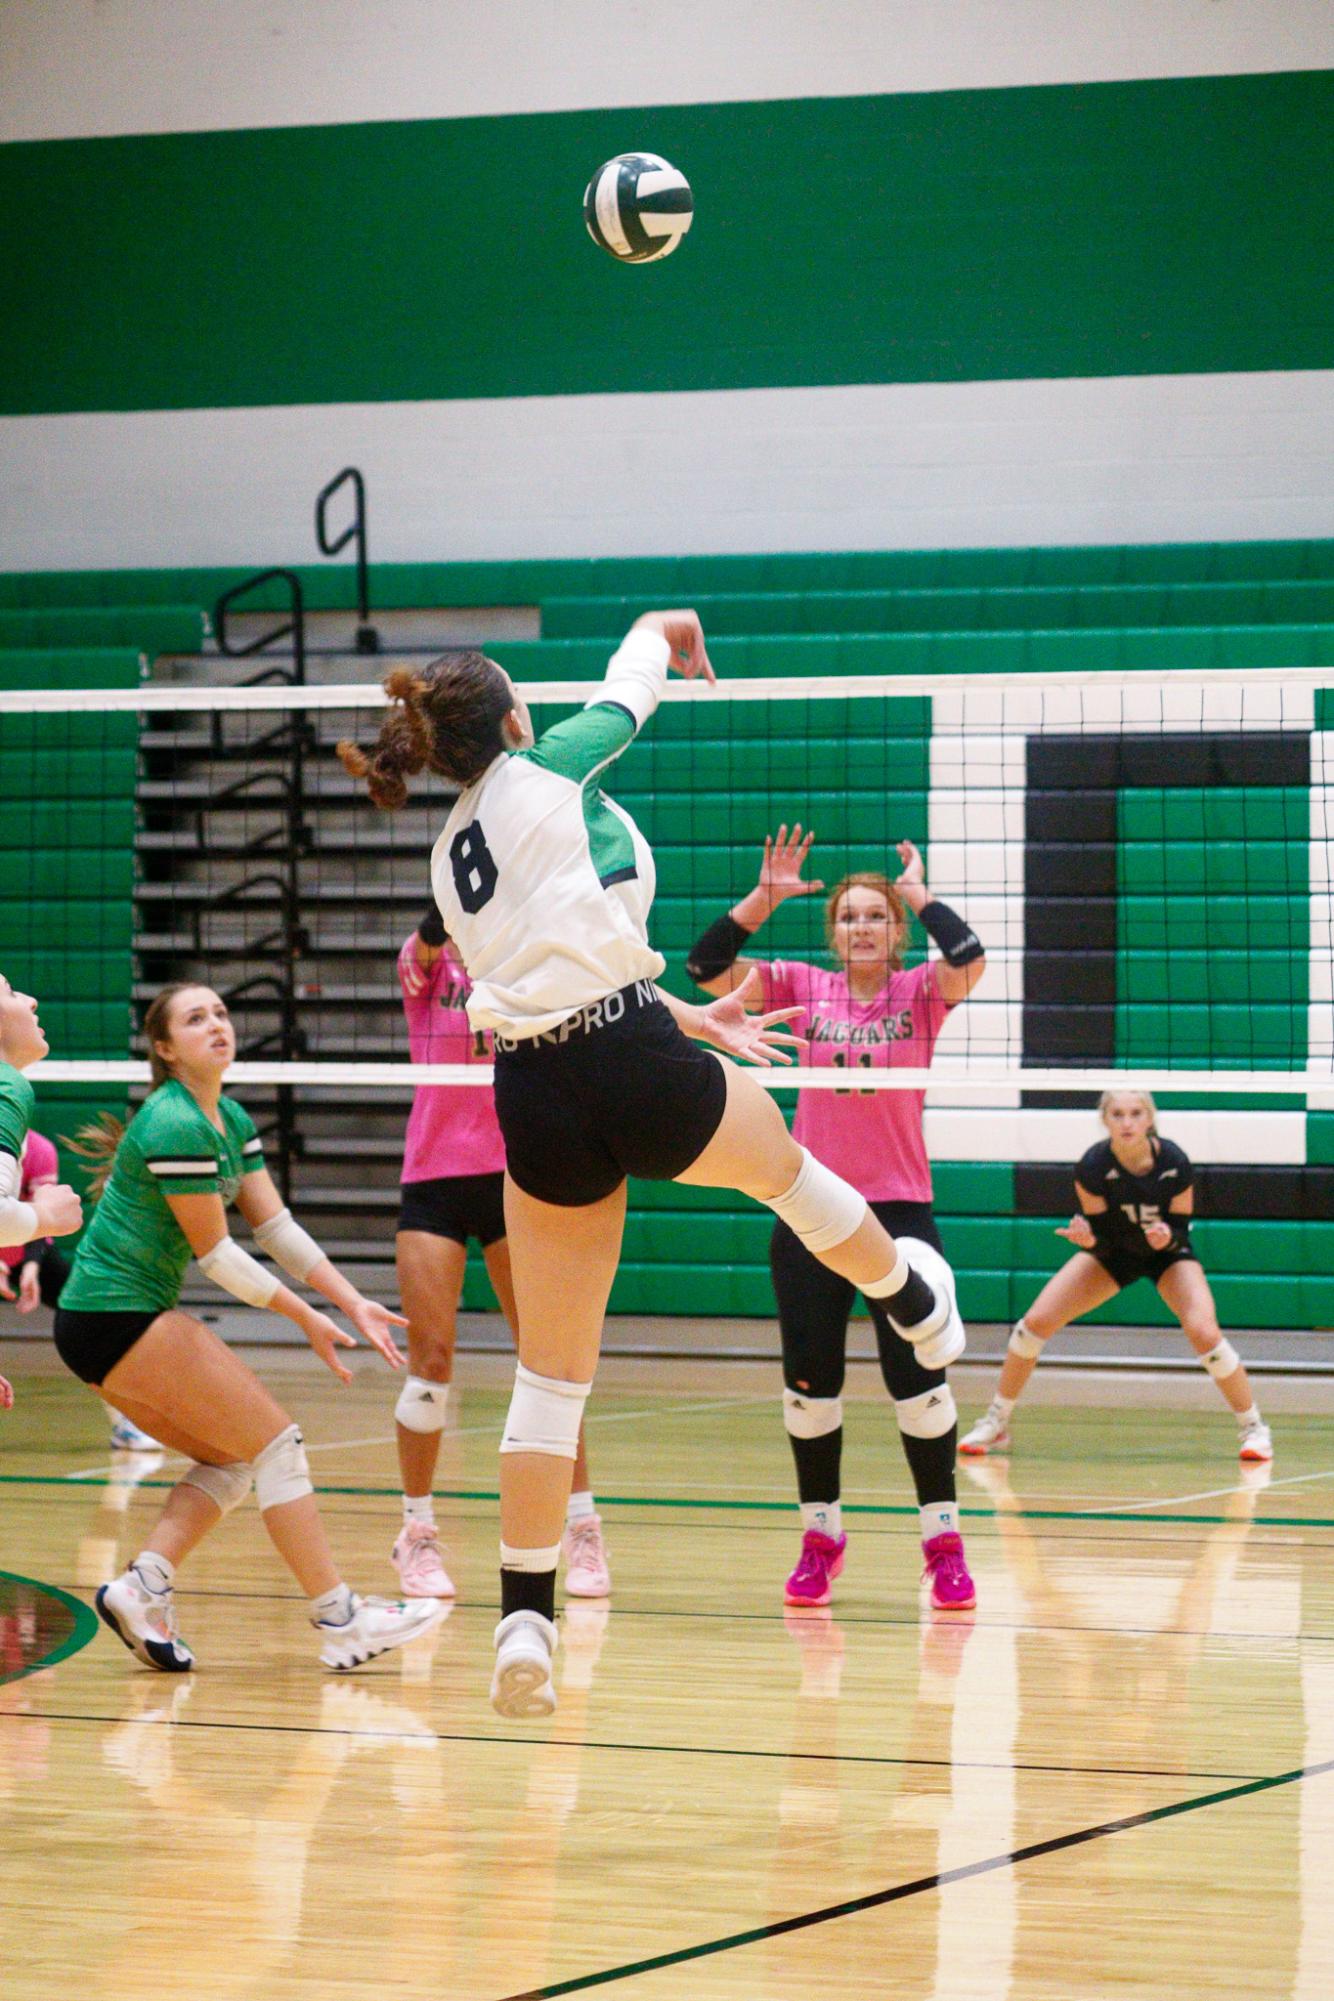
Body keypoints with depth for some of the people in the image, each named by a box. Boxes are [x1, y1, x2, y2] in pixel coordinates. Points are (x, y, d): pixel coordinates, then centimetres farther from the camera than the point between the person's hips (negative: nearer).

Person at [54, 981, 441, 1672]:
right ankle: (339, 1620, -7)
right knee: (275, 1442, -8)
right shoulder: (177, 1126, -18)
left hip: (103, 1322, 10)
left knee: (229, 1460, 13)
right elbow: (214, 1253, -15)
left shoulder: (231, 1120, 12)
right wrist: (306, 1317, -7)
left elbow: (277, 1227, 10)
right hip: (121, 1315, -10)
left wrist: (354, 1304, 2)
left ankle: (142, 1588, 0)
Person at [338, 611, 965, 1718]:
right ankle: (921, 1312, 54)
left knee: (551, 1373, 6)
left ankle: (525, 1619, 0)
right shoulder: (548, 773, 0)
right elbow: (639, 670, 19)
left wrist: (687, 1017, 34)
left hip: (533, 1098, 5)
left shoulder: (450, 857, 16)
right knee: (784, 1165, 28)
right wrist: (671, 631, 41)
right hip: (633, 1060, -4)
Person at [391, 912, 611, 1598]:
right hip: (434, 1175, -1)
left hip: (513, 1175, 1)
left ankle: (583, 1529, 5)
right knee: (430, 1361, -4)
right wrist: (442, 920, -45)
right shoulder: (426, 959, 1)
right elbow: (426, 947, -23)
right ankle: (417, 1535, 9)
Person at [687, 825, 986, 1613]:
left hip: (900, 1207, -2)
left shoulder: (920, 993, 0)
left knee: (918, 1381, -4)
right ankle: (821, 1535, 17)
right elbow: (708, 967, -4)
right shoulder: (805, 988, 5)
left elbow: (969, 960, -21)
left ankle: (944, 1541, 6)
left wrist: (920, 893, -9)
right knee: (811, 1385, 4)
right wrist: (765, 897, -9)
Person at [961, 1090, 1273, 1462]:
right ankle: (995, 1425, 7)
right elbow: (1102, 1240, -20)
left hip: (1168, 1253, -1)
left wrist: (1167, 1236, -40)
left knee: (1203, 1331, -25)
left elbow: (1181, 1230, -17)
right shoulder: (1092, 1167, -27)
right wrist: (1085, 1236, -43)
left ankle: (1253, 1428, -7)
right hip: (1114, 1250, 1)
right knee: (1036, 1321, -10)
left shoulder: (1174, 1164, -29)